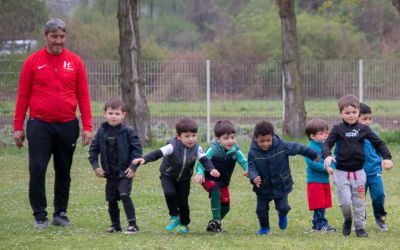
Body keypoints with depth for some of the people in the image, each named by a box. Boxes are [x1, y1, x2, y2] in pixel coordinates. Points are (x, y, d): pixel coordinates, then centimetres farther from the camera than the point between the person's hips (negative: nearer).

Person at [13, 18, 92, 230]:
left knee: (64, 172, 9)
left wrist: (87, 127, -2)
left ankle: (61, 213, 20)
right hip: (40, 125, -2)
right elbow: (23, 95, 3)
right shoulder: (33, 62, 1)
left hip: (67, 125, 2)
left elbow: (83, 96, 4)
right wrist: (18, 127, -1)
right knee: (37, 170, -8)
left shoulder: (75, 62, 4)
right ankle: (40, 216, 0)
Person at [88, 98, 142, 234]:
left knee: (125, 196, -18)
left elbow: (137, 149, -7)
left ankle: (132, 224, -16)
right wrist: (95, 166, -2)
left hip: (125, 172, -5)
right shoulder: (101, 132, 3)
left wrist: (133, 166, -14)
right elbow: (93, 150, 9)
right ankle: (115, 224, 25)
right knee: (111, 200, 10)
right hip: (110, 173, 5)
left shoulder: (128, 132, -7)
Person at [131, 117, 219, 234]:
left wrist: (211, 169, -42)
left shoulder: (196, 148, -18)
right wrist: (144, 159, -48)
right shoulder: (173, 146, -28)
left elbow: (204, 160, -21)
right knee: (169, 193, -27)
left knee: (183, 201, 1)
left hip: (184, 179, 2)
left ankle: (184, 224, 22)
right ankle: (174, 217, -6)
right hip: (168, 176, -2)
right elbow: (158, 153, -34)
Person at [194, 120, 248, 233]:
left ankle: (212, 225, 30)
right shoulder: (213, 149, -24)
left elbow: (243, 161, -21)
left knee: (226, 207, 7)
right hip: (210, 180, -5)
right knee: (216, 192, -35)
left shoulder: (235, 150, -14)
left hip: (224, 182, 5)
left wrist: (248, 170, -44)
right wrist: (199, 173, -45)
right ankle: (216, 220, -29)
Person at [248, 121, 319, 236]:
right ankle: (264, 228, 28)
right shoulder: (253, 152, -17)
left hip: (281, 185, 0)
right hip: (263, 187, 0)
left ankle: (282, 215, 33)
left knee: (283, 207, -5)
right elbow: (251, 167, -16)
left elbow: (298, 148, -3)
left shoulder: (282, 146, -15)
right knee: (261, 209, 1)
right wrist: (254, 178, -40)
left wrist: (314, 155, 9)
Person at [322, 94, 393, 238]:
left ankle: (359, 227, 22)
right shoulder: (338, 129, -3)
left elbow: (378, 143, 4)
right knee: (344, 202, -5)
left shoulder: (363, 129, 1)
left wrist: (386, 157, -12)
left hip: (358, 171, 2)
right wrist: (327, 156, -33)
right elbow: (327, 144, -11)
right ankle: (347, 220, 23)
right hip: (341, 172, -2)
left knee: (359, 202, 8)